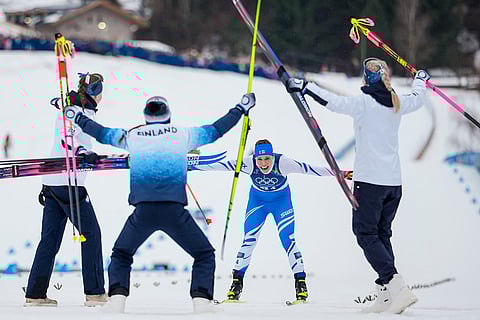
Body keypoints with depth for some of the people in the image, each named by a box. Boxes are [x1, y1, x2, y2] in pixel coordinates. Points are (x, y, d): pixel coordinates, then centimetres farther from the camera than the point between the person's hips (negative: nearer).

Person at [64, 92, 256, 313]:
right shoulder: (182, 134, 10)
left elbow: (101, 133, 28)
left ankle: (117, 298, 1)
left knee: (121, 255, 22)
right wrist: (240, 109, 35)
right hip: (174, 210, -1)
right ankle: (201, 299, -8)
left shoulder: (132, 136, 14)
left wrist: (77, 116, 44)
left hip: (143, 212, 1)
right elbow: (216, 130, 20)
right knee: (205, 255, 13)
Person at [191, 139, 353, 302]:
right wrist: (193, 167, -26)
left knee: (289, 240, -12)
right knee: (248, 240, -7)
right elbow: (223, 166, -26)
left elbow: (307, 168, -32)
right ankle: (237, 281, 4)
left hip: (281, 201, -1)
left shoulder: (282, 163, -31)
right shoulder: (249, 164, -28)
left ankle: (301, 283, -4)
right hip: (257, 201, 1)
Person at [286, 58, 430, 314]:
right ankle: (385, 295, 7)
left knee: (366, 234, -3)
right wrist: (421, 79, 49)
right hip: (394, 182, 7)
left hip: (369, 180, -7)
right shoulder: (397, 104, 7)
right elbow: (417, 99, 28)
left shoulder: (364, 103, -12)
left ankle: (396, 285, -20)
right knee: (382, 234, 13)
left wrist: (304, 87, -21)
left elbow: (334, 102, -24)